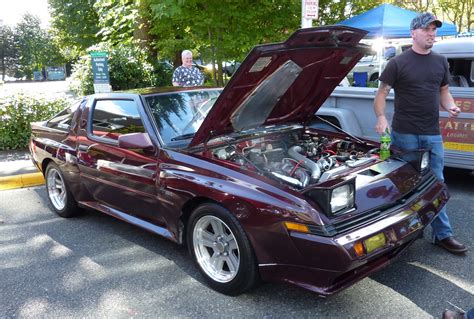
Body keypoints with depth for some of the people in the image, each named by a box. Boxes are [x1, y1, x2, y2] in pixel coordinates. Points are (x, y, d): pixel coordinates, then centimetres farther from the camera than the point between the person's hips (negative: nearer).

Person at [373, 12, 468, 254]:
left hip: (432, 134, 5)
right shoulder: (398, 63, -3)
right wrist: (381, 117, -20)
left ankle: (442, 235, 17)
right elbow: (382, 92, -3)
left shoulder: (440, 62, 13)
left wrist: (451, 106, 0)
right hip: (405, 134, -4)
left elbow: (443, 91, 21)